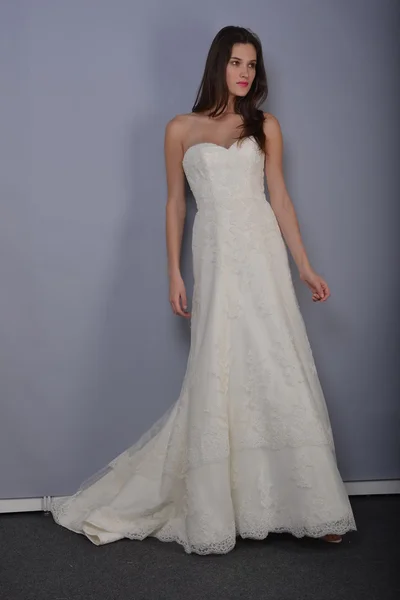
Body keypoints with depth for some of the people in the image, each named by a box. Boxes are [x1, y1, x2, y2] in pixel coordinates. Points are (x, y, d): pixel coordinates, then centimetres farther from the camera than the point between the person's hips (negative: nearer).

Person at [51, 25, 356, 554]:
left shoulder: (265, 126, 11)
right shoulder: (181, 130, 8)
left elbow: (280, 198, 10)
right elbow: (175, 204, 8)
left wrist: (305, 266, 4)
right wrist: (174, 275, 2)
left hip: (263, 254, 2)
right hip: (216, 258, -1)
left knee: (281, 371, 0)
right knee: (216, 379, -2)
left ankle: (309, 506, 12)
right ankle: (212, 516, 11)